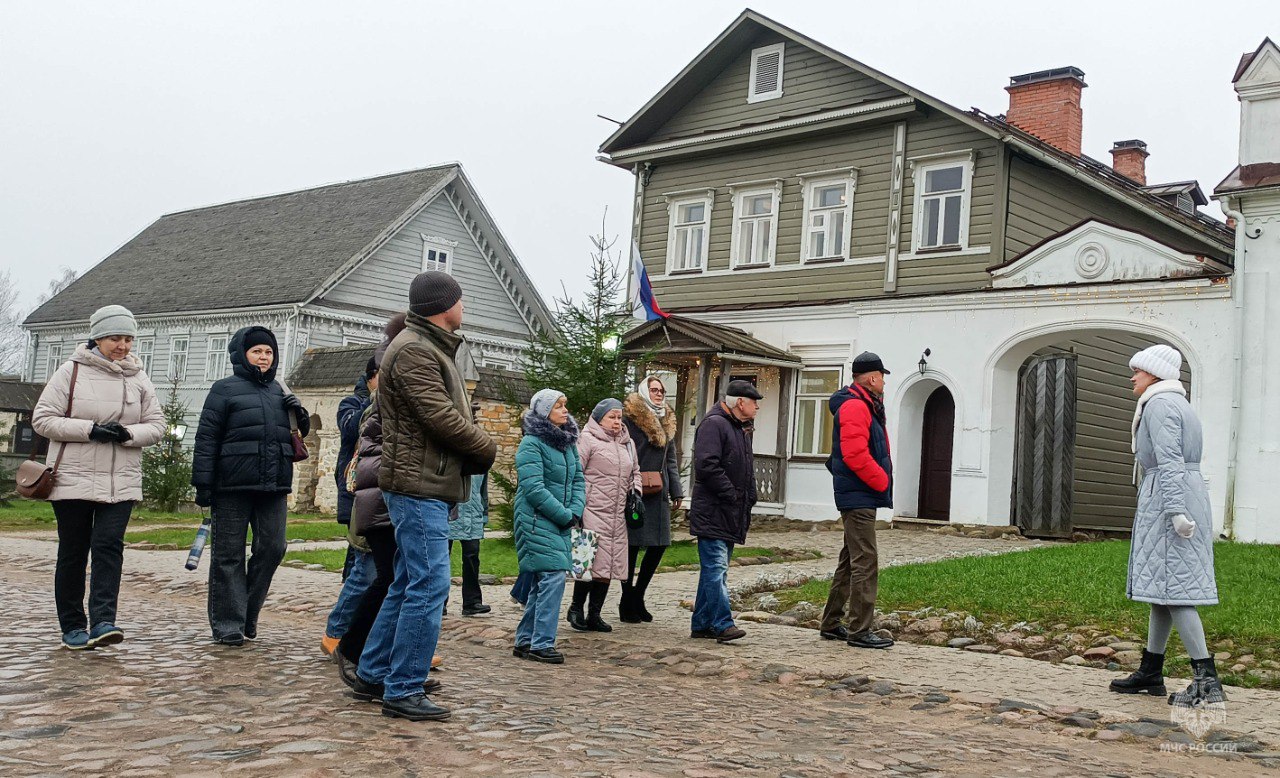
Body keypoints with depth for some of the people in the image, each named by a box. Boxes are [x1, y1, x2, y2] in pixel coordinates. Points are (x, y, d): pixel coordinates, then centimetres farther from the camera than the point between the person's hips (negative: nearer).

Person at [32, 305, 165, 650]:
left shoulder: (139, 379, 7)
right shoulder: (71, 372, -2)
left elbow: (156, 425, 9)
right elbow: (42, 419, -4)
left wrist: (129, 434, -12)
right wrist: (90, 430, -16)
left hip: (121, 481, 2)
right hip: (74, 478, -2)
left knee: (109, 546, -11)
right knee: (73, 553, 5)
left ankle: (102, 621, -16)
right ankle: (72, 627, 14)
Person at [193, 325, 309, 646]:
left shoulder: (278, 391, 18)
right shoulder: (225, 389, 2)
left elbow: (296, 435, 26)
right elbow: (206, 438, -3)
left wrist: (300, 416, 4)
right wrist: (202, 484, -9)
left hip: (274, 486, 5)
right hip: (233, 486, -5)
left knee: (272, 548, 3)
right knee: (229, 554, 2)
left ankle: (248, 613, 20)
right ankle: (228, 622, 9)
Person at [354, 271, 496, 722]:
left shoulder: (431, 348, 21)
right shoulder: (414, 351, -14)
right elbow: (442, 418, -20)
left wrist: (476, 450, 1)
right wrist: (488, 448, -6)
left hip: (428, 486, 11)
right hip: (419, 485, -11)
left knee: (410, 582, 17)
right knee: (429, 585, -10)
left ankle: (374, 670, 27)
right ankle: (403, 690, -5)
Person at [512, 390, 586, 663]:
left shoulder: (568, 442, 13)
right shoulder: (531, 443, -11)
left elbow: (578, 479, 13)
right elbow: (534, 489, -17)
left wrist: (575, 512, -4)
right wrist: (565, 516, -14)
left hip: (560, 524, 8)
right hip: (537, 522, -8)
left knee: (540, 584, 11)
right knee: (553, 578, -14)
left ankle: (525, 641, 20)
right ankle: (542, 644, -7)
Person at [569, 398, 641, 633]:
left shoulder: (628, 443, 20)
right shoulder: (587, 440, -2)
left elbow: (635, 472, 31)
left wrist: (635, 493, 13)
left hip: (617, 514, 7)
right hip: (592, 510, -7)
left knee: (610, 565, 5)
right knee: (592, 560, -12)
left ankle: (594, 615, 13)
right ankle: (576, 607, 7)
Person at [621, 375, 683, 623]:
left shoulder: (667, 421, 17)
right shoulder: (631, 417, -6)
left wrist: (676, 491, 14)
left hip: (658, 493, 7)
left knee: (659, 544, 5)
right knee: (633, 545, -1)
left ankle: (638, 596, 20)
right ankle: (627, 602, 10)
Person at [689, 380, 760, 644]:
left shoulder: (741, 429, 20)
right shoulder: (714, 424, -12)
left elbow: (746, 470, 28)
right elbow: (706, 466, -22)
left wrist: (748, 498, 14)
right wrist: (731, 494, -18)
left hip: (731, 515, 10)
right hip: (713, 513, -10)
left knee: (714, 570, 12)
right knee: (716, 569, -12)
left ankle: (702, 624, 17)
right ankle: (723, 624, -15)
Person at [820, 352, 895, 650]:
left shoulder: (866, 407, 19)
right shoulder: (854, 407, -15)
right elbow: (855, 455, -24)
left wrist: (882, 481, 10)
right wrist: (883, 482, -14)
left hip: (861, 496, 11)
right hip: (859, 495, -11)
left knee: (850, 561, 15)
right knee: (866, 562, -10)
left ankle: (831, 624, 23)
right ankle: (860, 630, -7)